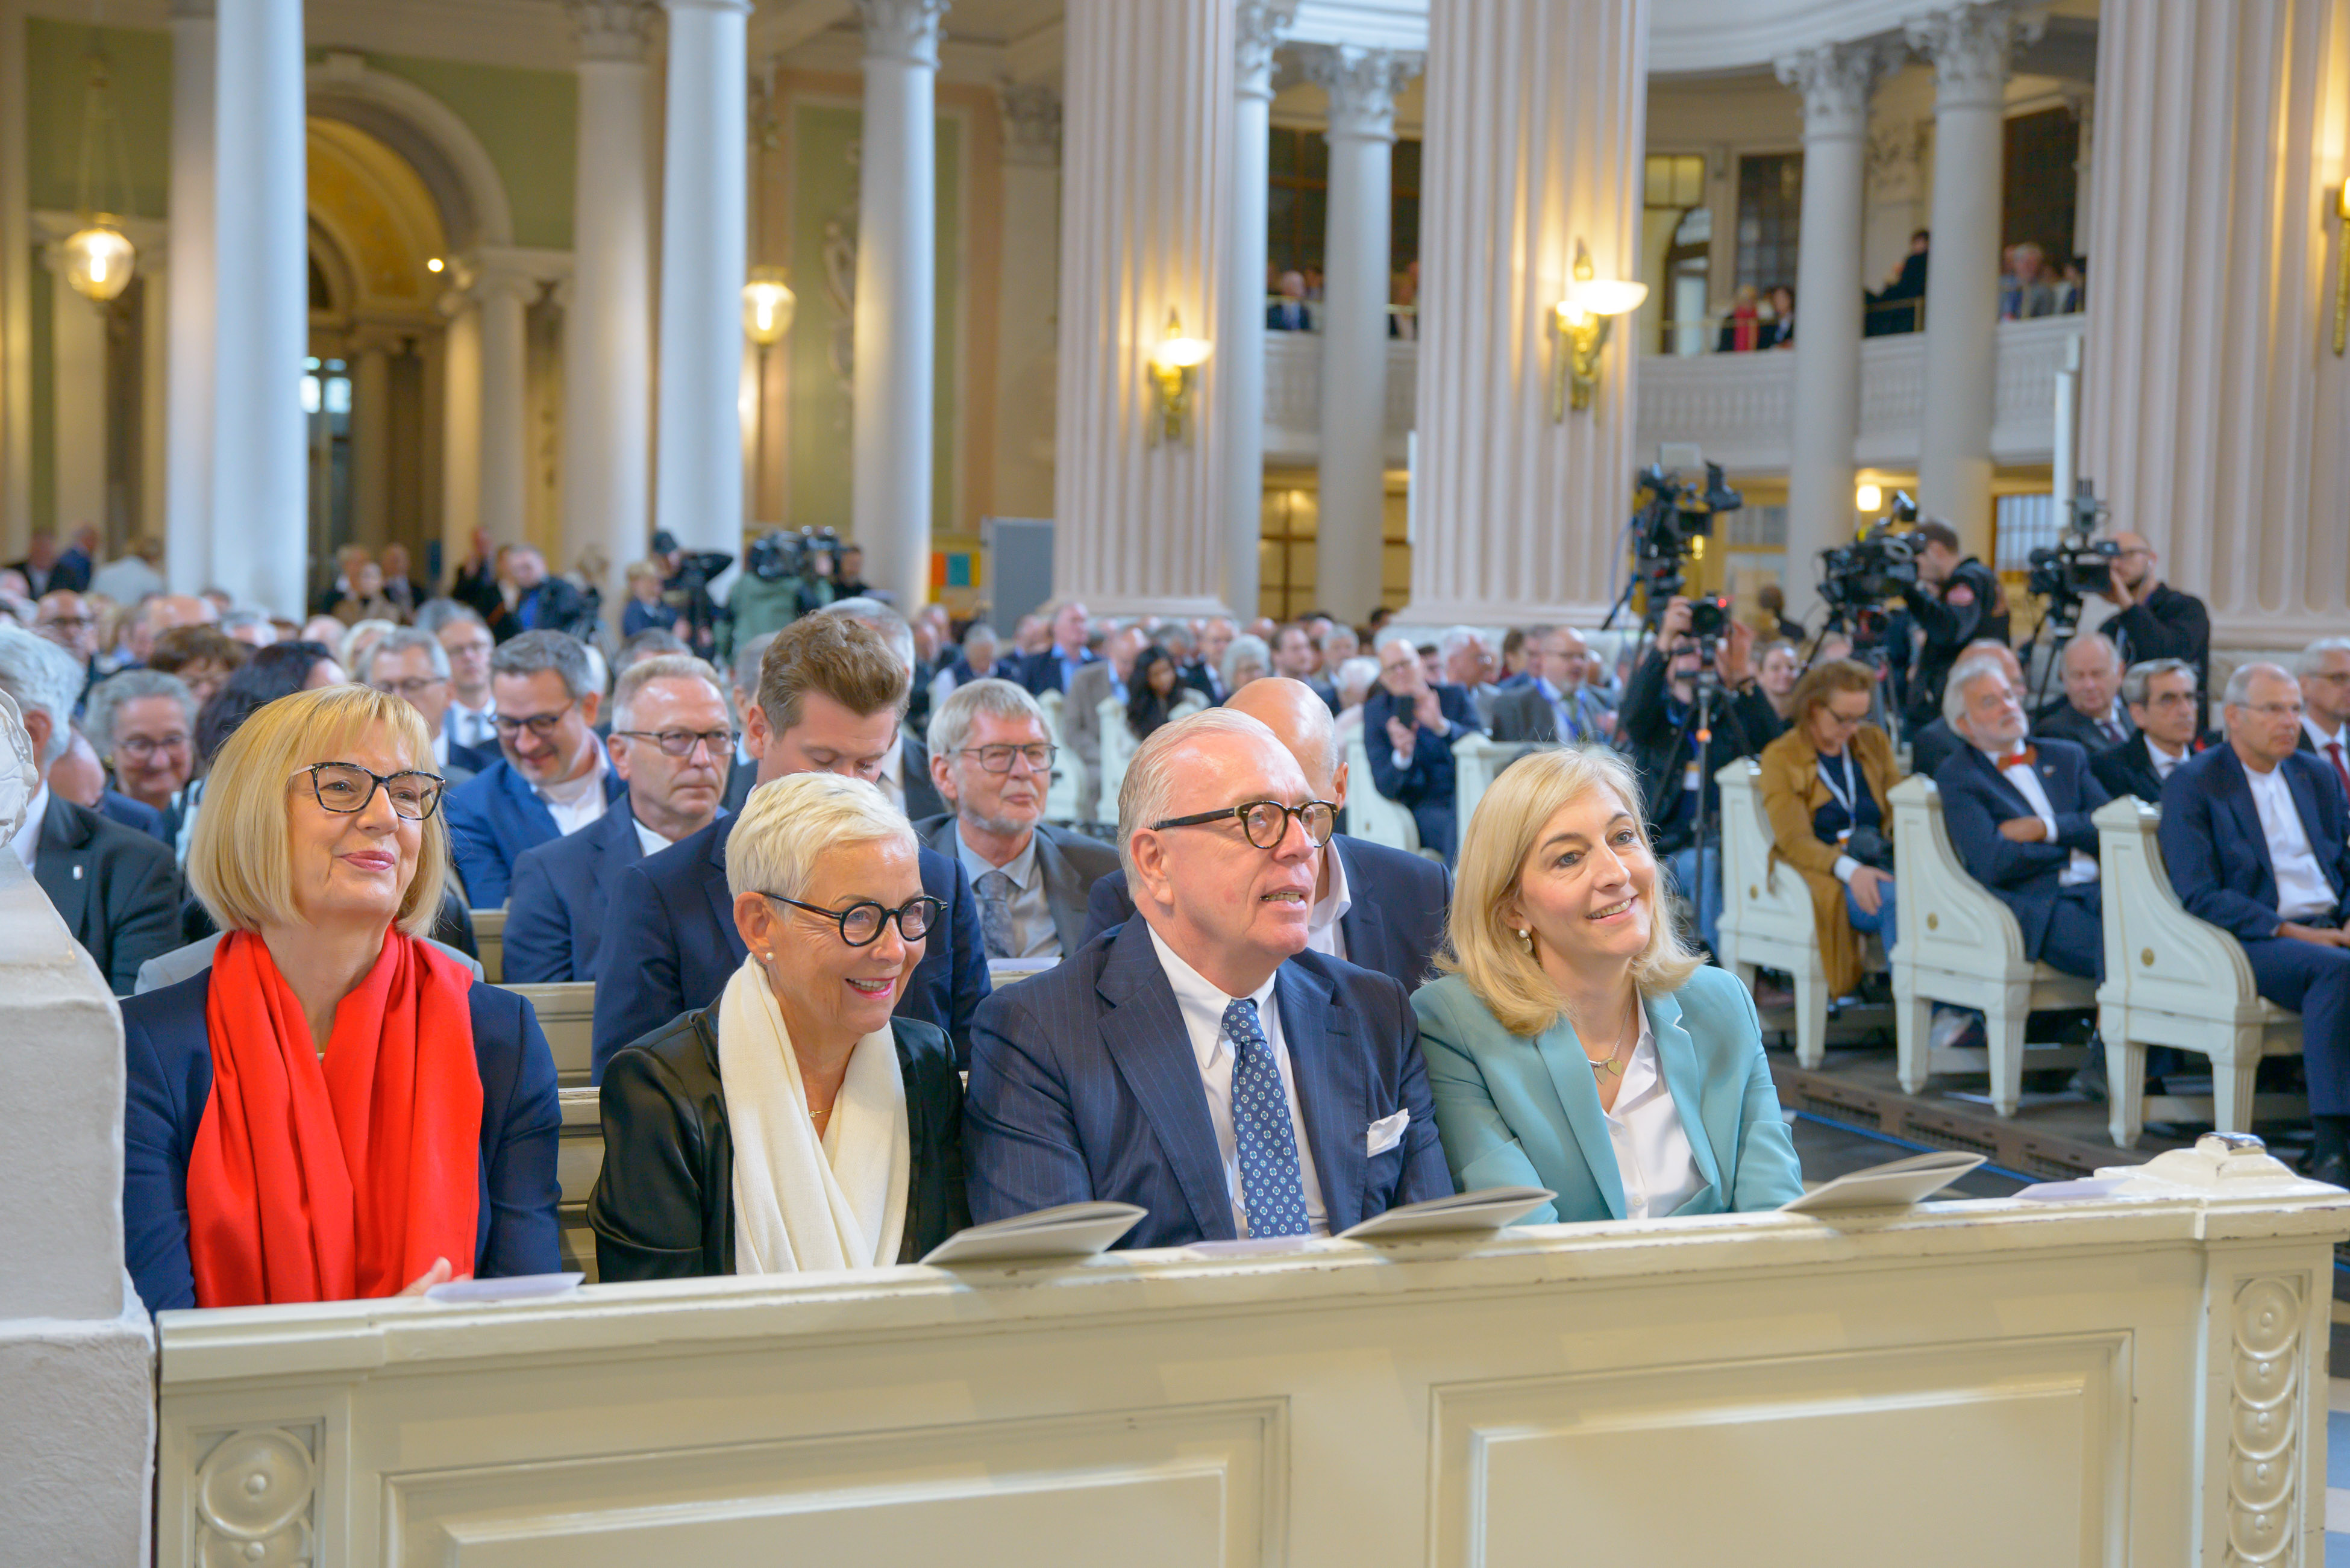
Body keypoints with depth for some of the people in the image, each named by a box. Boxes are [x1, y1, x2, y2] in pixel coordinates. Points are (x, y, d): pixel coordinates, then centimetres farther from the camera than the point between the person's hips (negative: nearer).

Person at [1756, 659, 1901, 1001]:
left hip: (1880, 862, 4)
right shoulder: (1780, 758, 4)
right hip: (1822, 873, -4)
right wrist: (1847, 869, -25)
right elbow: (1793, 840, -6)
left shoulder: (1875, 742, 19)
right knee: (1894, 900, -36)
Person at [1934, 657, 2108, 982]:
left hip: (2095, 891, 5)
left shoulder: (2067, 757, 25)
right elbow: (1993, 864, -7)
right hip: (2037, 905, -5)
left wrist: (2046, 829, -3)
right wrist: (2072, 843, 5)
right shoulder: (1957, 778, 8)